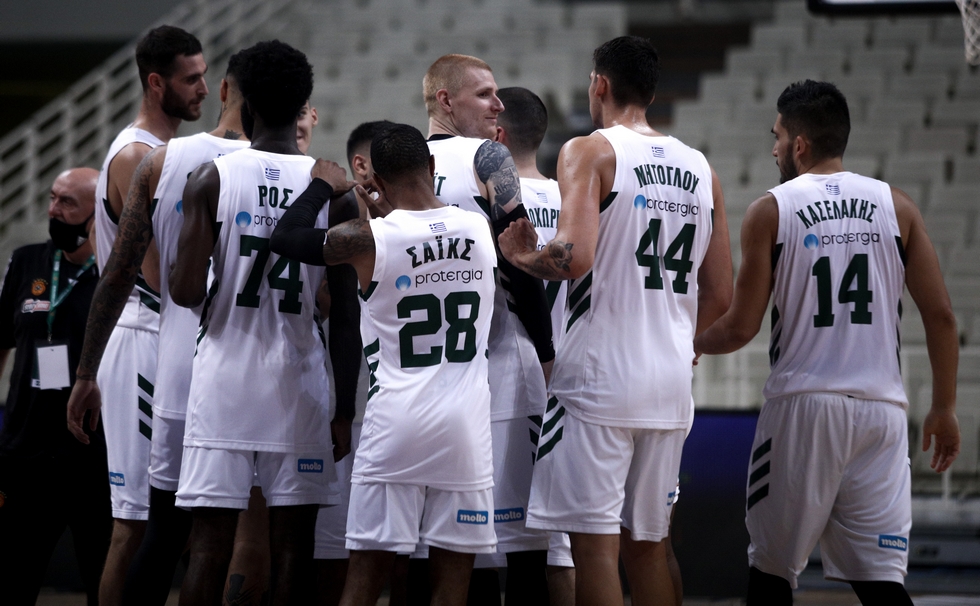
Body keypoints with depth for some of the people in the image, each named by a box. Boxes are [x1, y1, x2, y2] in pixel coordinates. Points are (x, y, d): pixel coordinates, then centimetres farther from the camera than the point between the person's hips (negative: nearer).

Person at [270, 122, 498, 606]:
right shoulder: (480, 230, 3)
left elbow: (284, 238, 6)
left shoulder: (368, 239, -7)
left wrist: (325, 185, 19)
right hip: (465, 428, 2)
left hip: (394, 424, -2)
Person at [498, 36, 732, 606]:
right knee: (648, 542, 13)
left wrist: (524, 256, -1)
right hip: (672, 384, 6)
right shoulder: (700, 168, 13)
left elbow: (575, 255, -20)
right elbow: (720, 296, 14)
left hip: (600, 377, -6)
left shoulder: (590, 151, -5)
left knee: (595, 539, -4)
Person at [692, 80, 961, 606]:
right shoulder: (896, 206, 8)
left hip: (803, 406, -2)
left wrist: (693, 345, 20)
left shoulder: (770, 211, 1)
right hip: (882, 412, 2)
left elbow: (742, 328, -1)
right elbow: (940, 315, 5)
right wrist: (944, 409, 14)